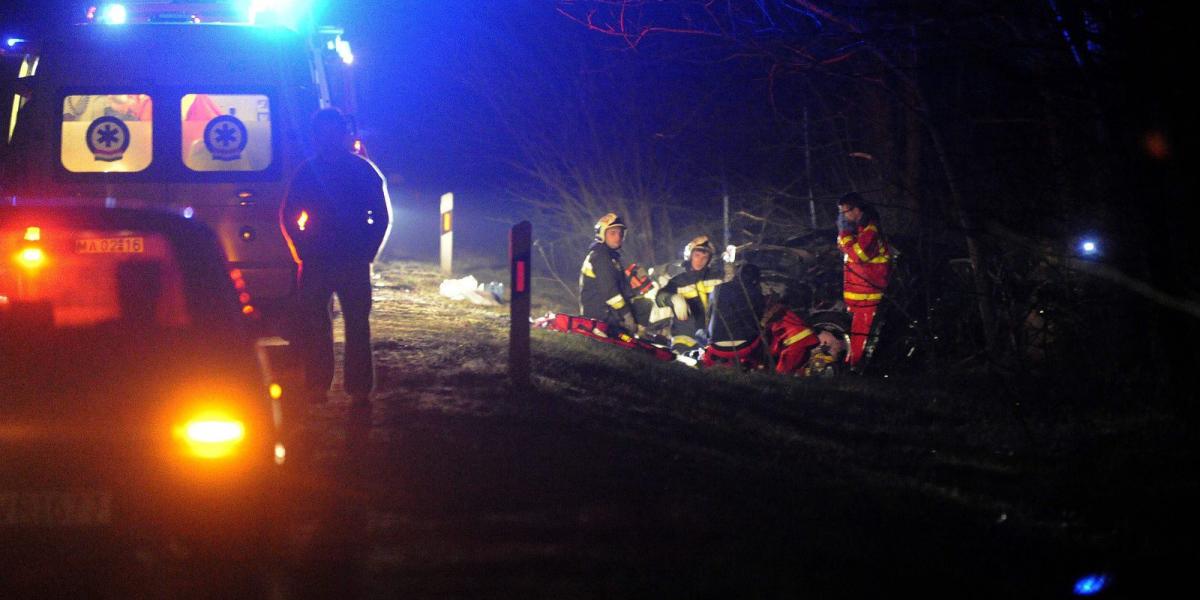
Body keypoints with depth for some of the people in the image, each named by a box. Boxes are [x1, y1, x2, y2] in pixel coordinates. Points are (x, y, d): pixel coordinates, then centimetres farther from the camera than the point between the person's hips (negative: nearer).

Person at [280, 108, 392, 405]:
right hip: (315, 263, 1)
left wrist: (367, 252, -1)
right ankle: (316, 386, 7)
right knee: (312, 325, 1)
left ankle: (359, 387, 3)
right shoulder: (307, 171, 5)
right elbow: (288, 215, 12)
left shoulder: (364, 171, 2)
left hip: (354, 262, -1)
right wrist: (302, 251, 3)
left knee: (357, 325, 0)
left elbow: (382, 217, 7)